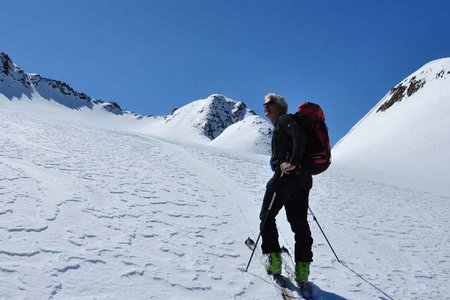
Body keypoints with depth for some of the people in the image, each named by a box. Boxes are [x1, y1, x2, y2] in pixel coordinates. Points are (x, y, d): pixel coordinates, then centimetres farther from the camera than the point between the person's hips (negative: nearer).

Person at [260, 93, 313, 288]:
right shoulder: (282, 125, 25)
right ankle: (302, 269, 9)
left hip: (286, 176, -9)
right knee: (300, 222, 7)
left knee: (267, 216, 6)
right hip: (302, 178, 9)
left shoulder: (284, 120, -1)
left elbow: (299, 136, -20)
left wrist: (292, 162, -26)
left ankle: (273, 259, 4)